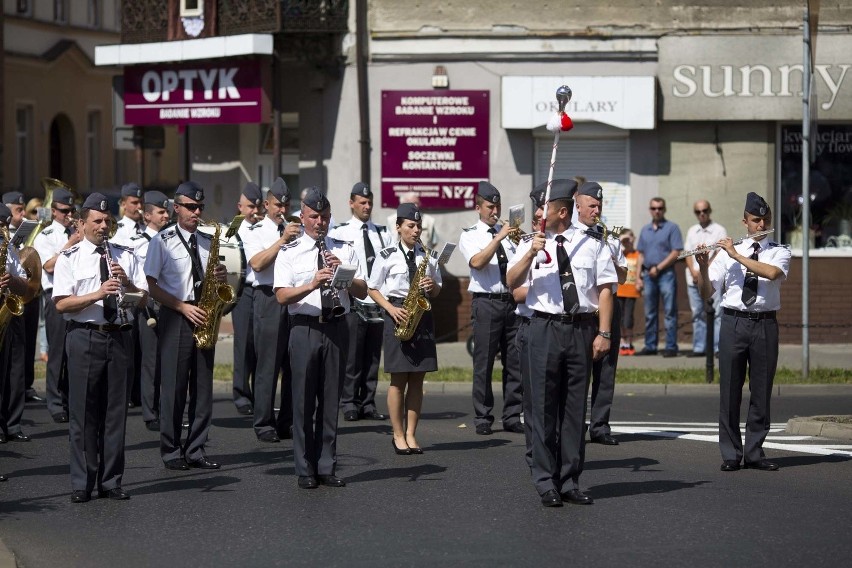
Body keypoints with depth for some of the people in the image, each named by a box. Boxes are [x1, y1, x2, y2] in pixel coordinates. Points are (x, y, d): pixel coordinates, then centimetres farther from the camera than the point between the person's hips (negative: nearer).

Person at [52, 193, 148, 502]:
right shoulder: (69, 258, 2)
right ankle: (82, 484, 4)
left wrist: (127, 284, -10)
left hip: (119, 337, 3)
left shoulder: (125, 255, 14)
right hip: (84, 338, -3)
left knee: (116, 411, 5)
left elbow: (143, 299, 10)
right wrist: (98, 294, -20)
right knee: (84, 412, -2)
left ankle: (111, 481, 12)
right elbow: (61, 304, -8)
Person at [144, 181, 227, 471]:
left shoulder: (206, 242, 14)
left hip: (202, 317, 5)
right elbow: (153, 286, -5)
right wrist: (184, 307, -15)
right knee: (174, 387, -3)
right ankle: (171, 451, 5)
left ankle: (196, 450, 10)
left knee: (203, 386, 4)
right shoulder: (162, 242, -2)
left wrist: (220, 277, -2)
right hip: (174, 317, -5)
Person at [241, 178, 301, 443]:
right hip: (269, 299, -4)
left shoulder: (297, 230, 17)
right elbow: (257, 264, -12)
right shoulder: (255, 232, 4)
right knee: (268, 363, -4)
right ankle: (264, 424, 1)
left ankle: (289, 421, 12)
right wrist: (283, 239, -16)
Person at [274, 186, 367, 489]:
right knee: (304, 401, -1)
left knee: (331, 400, 5)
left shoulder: (344, 250, 13)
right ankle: (305, 470, 4)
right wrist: (312, 285, -22)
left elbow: (362, 291, 7)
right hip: (305, 328, -2)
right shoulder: (289, 253, 5)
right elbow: (282, 296, -7)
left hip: (336, 327, 3)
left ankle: (327, 467, 11)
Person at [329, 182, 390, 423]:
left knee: (373, 356, 6)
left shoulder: (383, 233, 15)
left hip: (379, 304, 4)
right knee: (352, 356, -3)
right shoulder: (339, 233, 2)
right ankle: (349, 405, 3)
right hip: (352, 304, -4)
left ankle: (368, 404, 12)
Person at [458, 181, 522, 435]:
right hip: (486, 302, -4)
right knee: (484, 362, -2)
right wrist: (499, 237, -20)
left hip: (512, 301, 4)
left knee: (515, 361, 3)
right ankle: (482, 419, 4)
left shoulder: (509, 231, 16)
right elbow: (477, 262, -15)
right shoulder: (470, 235, 4)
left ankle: (512, 418, 9)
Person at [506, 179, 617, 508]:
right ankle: (546, 483, 7)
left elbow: (605, 290, 4)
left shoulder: (591, 245, 7)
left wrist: (604, 333, -4)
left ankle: (570, 482, 13)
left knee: (575, 407, 5)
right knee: (544, 406, 0)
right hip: (545, 329, -1)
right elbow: (512, 282, -6)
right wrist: (531, 254, -22)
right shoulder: (532, 244, 6)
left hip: (582, 329, 1)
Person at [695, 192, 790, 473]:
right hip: (733, 322, 0)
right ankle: (731, 454, 7)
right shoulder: (726, 252, 8)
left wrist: (737, 256, -17)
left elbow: (772, 273, -18)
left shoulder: (780, 252, 6)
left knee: (761, 391, 3)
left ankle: (754, 452, 11)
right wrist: (703, 267, -13)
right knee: (730, 390, 1)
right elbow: (707, 293, 5)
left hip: (765, 325, 0)